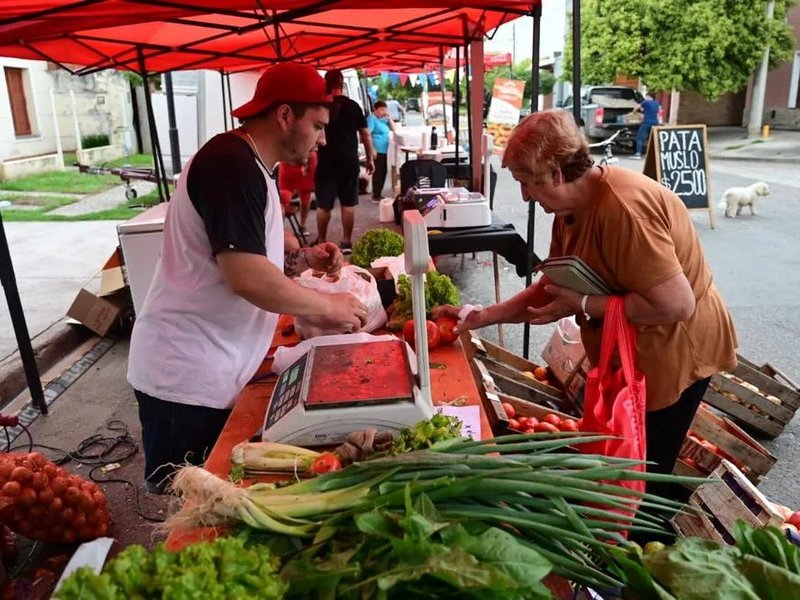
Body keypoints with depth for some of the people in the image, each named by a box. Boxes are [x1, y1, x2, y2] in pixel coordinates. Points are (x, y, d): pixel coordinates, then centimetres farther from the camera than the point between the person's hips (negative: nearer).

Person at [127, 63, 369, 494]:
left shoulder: (249, 166, 13)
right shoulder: (231, 164, -19)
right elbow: (248, 278, -27)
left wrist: (302, 260, 5)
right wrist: (328, 306, -15)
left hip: (209, 369, 10)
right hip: (186, 373, -9)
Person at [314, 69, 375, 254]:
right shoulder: (354, 106, 4)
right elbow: (365, 135, 5)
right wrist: (370, 159, 13)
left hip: (326, 162, -1)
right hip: (349, 162, 2)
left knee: (323, 205, 6)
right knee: (348, 204, 7)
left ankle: (321, 242, 14)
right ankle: (347, 242, 9)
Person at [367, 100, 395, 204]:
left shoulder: (383, 119, 15)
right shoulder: (372, 119, -11)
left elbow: (393, 129, 19)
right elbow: (367, 134, -21)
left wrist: (389, 117, 5)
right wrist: (372, 149, -26)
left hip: (383, 150, 9)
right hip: (377, 151, -9)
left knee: (383, 172, 13)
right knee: (378, 173, -8)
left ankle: (379, 194, 24)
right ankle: (375, 197, -4)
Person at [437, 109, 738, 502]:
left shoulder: (622, 207, -31)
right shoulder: (571, 207, -1)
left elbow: (676, 305, -32)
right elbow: (554, 287, 6)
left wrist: (585, 306, -24)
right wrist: (486, 316, -2)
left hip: (673, 352, -9)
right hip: (629, 354, 9)